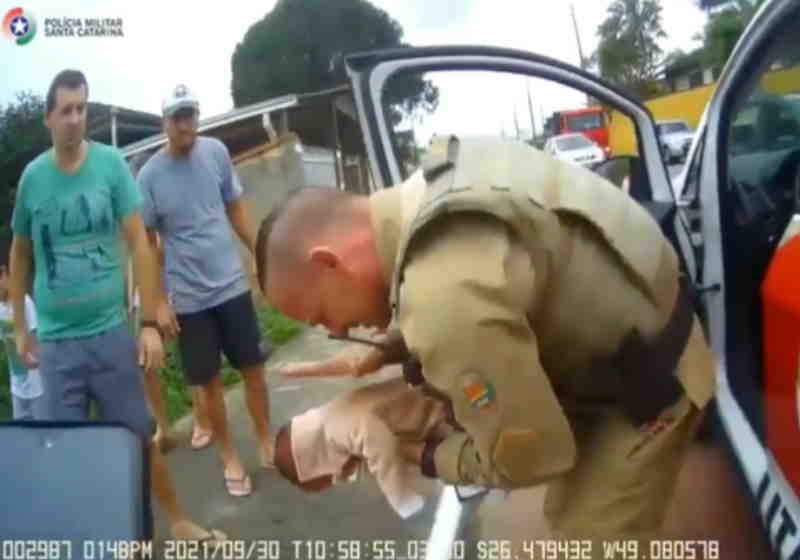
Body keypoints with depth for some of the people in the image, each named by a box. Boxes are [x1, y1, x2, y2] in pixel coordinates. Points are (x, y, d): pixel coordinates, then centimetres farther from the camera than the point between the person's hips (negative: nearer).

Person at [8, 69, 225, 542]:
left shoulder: (111, 163, -6)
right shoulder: (32, 176, -1)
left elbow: (139, 243, -6)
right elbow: (20, 255, 11)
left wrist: (151, 324, -9)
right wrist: (19, 328, 11)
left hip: (110, 331, -1)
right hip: (56, 340, 1)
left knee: (139, 436, 9)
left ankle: (178, 520, 27)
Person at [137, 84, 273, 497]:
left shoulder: (216, 152, -2)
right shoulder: (150, 175, -9)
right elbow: (146, 243, -3)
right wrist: (158, 302, -7)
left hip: (232, 284, 2)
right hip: (188, 298, -2)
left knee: (253, 368, 10)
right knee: (210, 382, 10)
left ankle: (266, 443, 29)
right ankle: (229, 458, 27)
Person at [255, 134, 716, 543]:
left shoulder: (444, 292, -39)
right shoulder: (434, 185, -9)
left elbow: (529, 455, -26)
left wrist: (426, 459, -8)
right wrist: (385, 350, 5)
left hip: (645, 386, -9)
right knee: (571, 518, 24)